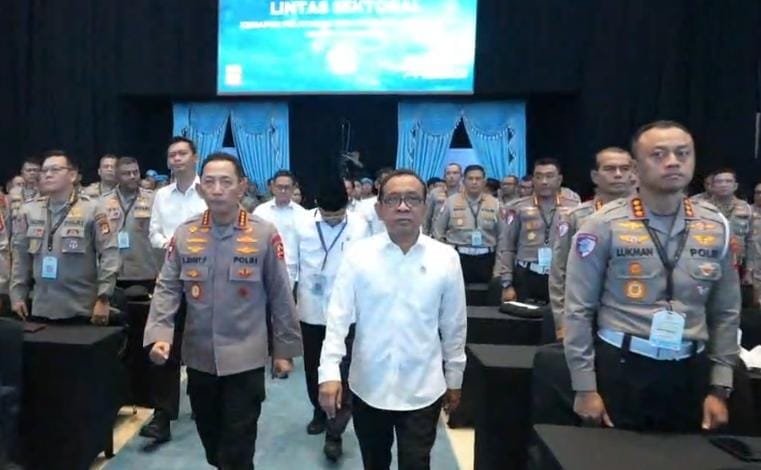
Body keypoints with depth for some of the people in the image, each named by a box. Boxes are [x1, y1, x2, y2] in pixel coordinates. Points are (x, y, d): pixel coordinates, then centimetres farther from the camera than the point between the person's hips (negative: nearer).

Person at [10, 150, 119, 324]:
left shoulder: (92, 209, -5)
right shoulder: (29, 210, 8)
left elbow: (109, 254, -8)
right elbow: (21, 256, 12)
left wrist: (103, 298, -12)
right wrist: (17, 294, 7)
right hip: (41, 309, 4)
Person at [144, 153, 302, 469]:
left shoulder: (265, 235, -8)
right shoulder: (184, 235, 0)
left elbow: (280, 295, -4)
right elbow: (166, 289, 2)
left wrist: (285, 348, -1)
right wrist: (159, 334, -13)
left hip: (245, 360, -3)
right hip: (199, 358, 4)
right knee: (211, 442, 21)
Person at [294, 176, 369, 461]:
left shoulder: (360, 226, -7)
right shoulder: (303, 224, -4)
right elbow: (292, 264, 3)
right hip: (311, 309, 2)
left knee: (342, 371, -1)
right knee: (313, 367, 17)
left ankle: (334, 434, 10)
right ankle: (319, 412, 39)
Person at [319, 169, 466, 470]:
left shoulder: (446, 258, -6)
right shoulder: (358, 254, -8)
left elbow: (454, 326, 2)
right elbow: (338, 317, -7)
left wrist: (454, 380, 9)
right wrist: (330, 372, -17)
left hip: (422, 390, -1)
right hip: (368, 387, 1)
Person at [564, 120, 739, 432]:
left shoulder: (716, 227, 4)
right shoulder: (604, 226, -9)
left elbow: (726, 312, 8)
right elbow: (579, 310, -8)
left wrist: (719, 389, 6)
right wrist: (585, 388, -8)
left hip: (690, 372, 4)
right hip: (621, 370, -3)